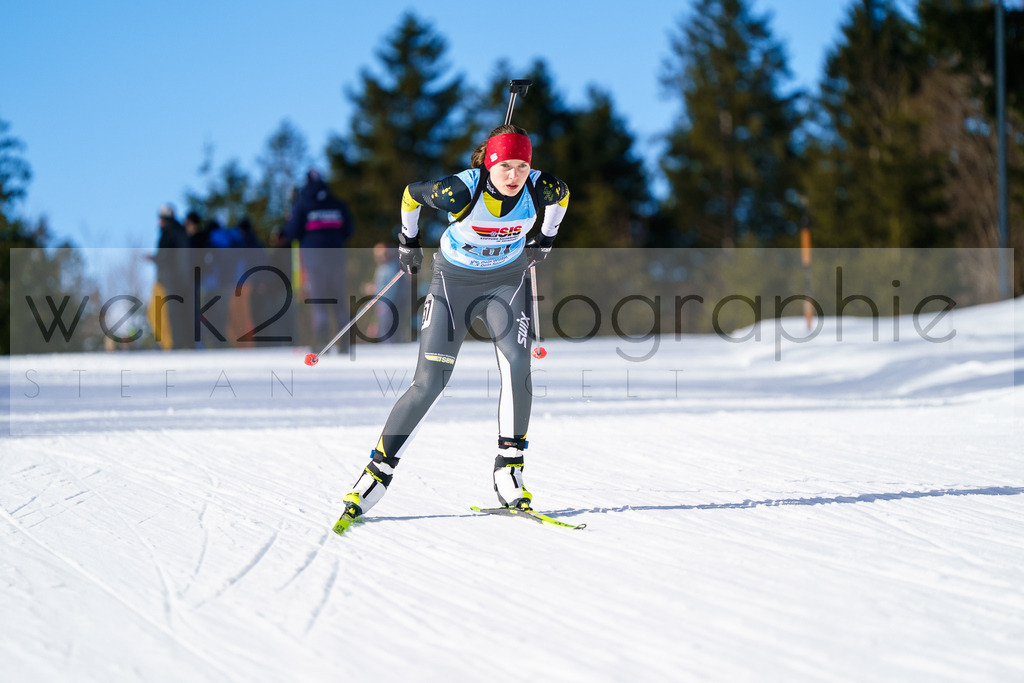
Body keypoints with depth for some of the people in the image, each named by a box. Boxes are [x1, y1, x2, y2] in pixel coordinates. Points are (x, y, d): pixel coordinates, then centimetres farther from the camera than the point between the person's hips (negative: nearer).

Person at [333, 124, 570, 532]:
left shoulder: (541, 190, -21)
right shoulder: (460, 192, -29)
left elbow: (562, 195, 5)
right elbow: (411, 195, -9)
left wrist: (545, 239, 16)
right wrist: (408, 242, 6)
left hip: (507, 280, 2)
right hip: (454, 280, -2)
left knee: (516, 365, -21)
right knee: (429, 384, -9)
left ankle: (509, 470, -11)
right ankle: (380, 469, 3)